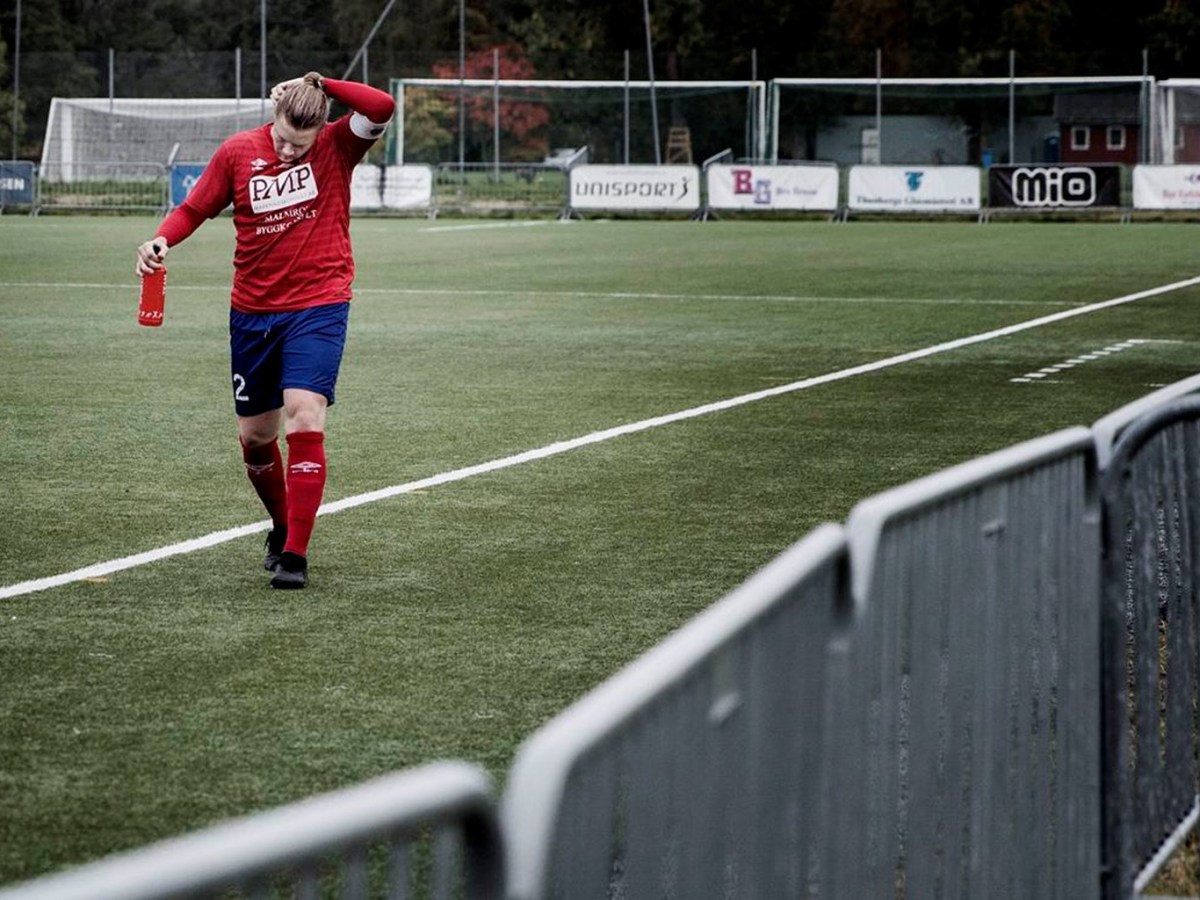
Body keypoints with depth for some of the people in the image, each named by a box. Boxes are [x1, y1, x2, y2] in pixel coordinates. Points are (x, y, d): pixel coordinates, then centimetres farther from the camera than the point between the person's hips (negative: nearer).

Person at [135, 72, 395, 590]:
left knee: (304, 417, -19)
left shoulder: (338, 146, -7)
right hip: (252, 311, 3)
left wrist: (321, 84, -19)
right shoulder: (238, 152, -3)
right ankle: (282, 528, 37)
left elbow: (382, 109, -24)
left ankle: (295, 555, -16)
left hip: (318, 307, -3)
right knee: (254, 436, 11)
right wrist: (162, 240, -13)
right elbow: (194, 209, 5)